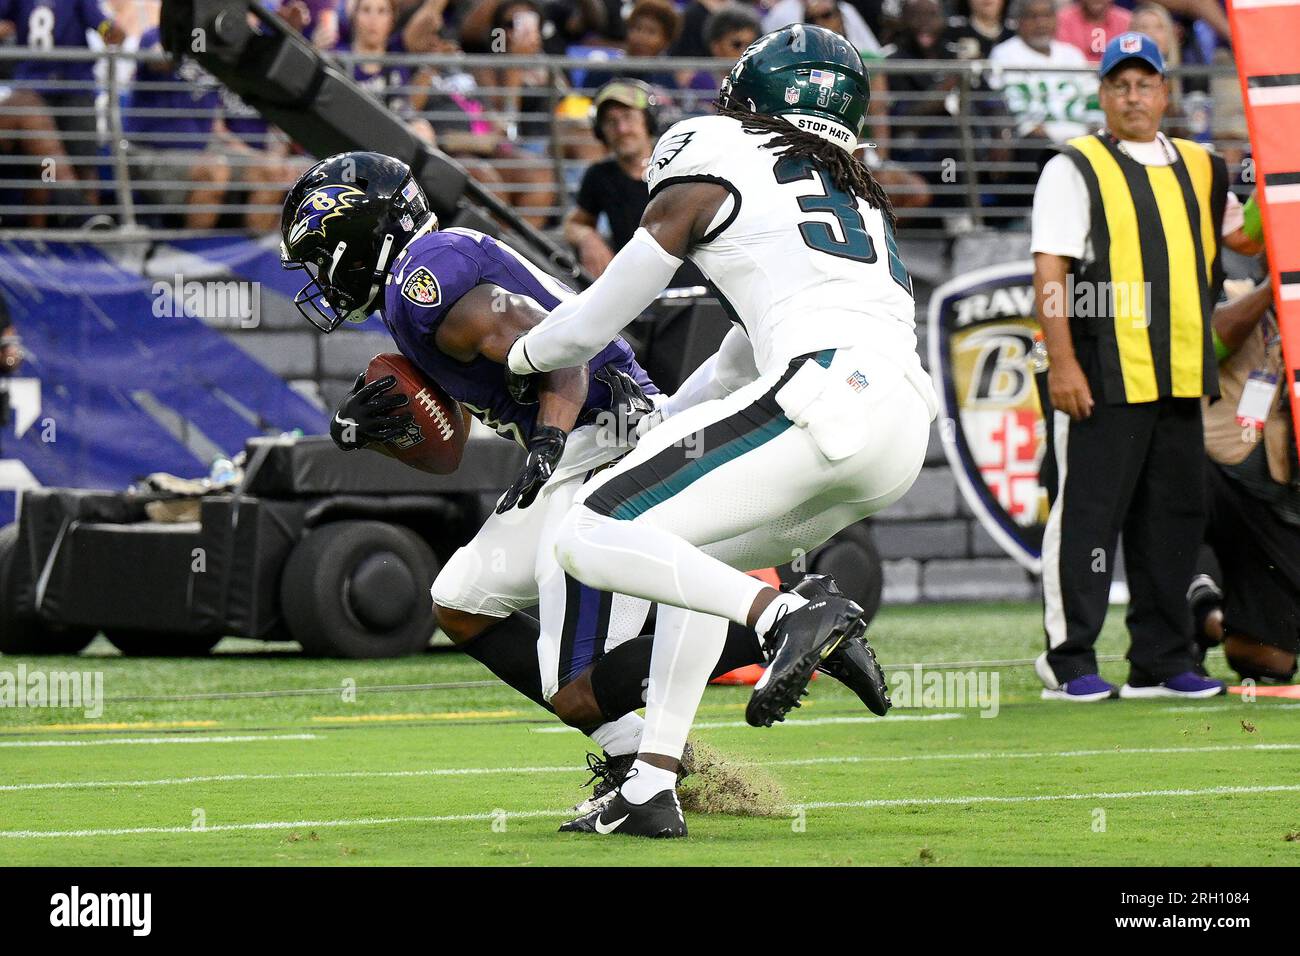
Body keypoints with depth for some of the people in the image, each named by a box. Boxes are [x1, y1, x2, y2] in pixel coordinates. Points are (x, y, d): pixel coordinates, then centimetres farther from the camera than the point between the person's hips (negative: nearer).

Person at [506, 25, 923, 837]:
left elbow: (591, 325, 19)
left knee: (592, 540, -5)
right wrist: (662, 424, 54)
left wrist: (527, 359, 41)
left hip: (825, 398, -8)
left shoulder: (707, 178, 12)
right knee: (696, 558, 27)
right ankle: (653, 790, 19)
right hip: (904, 434, 8)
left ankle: (787, 616, -24)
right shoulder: (856, 197, 33)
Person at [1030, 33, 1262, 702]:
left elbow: (1249, 238, 27)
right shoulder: (1075, 169, -2)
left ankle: (1160, 663, 14)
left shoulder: (1198, 168, 16)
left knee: (1174, 517, 8)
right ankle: (1068, 662, -1)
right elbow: (1049, 271, -9)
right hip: (1102, 379, -6)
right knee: (1087, 515, -5)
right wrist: (1062, 363, -17)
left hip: (1179, 379, 6)